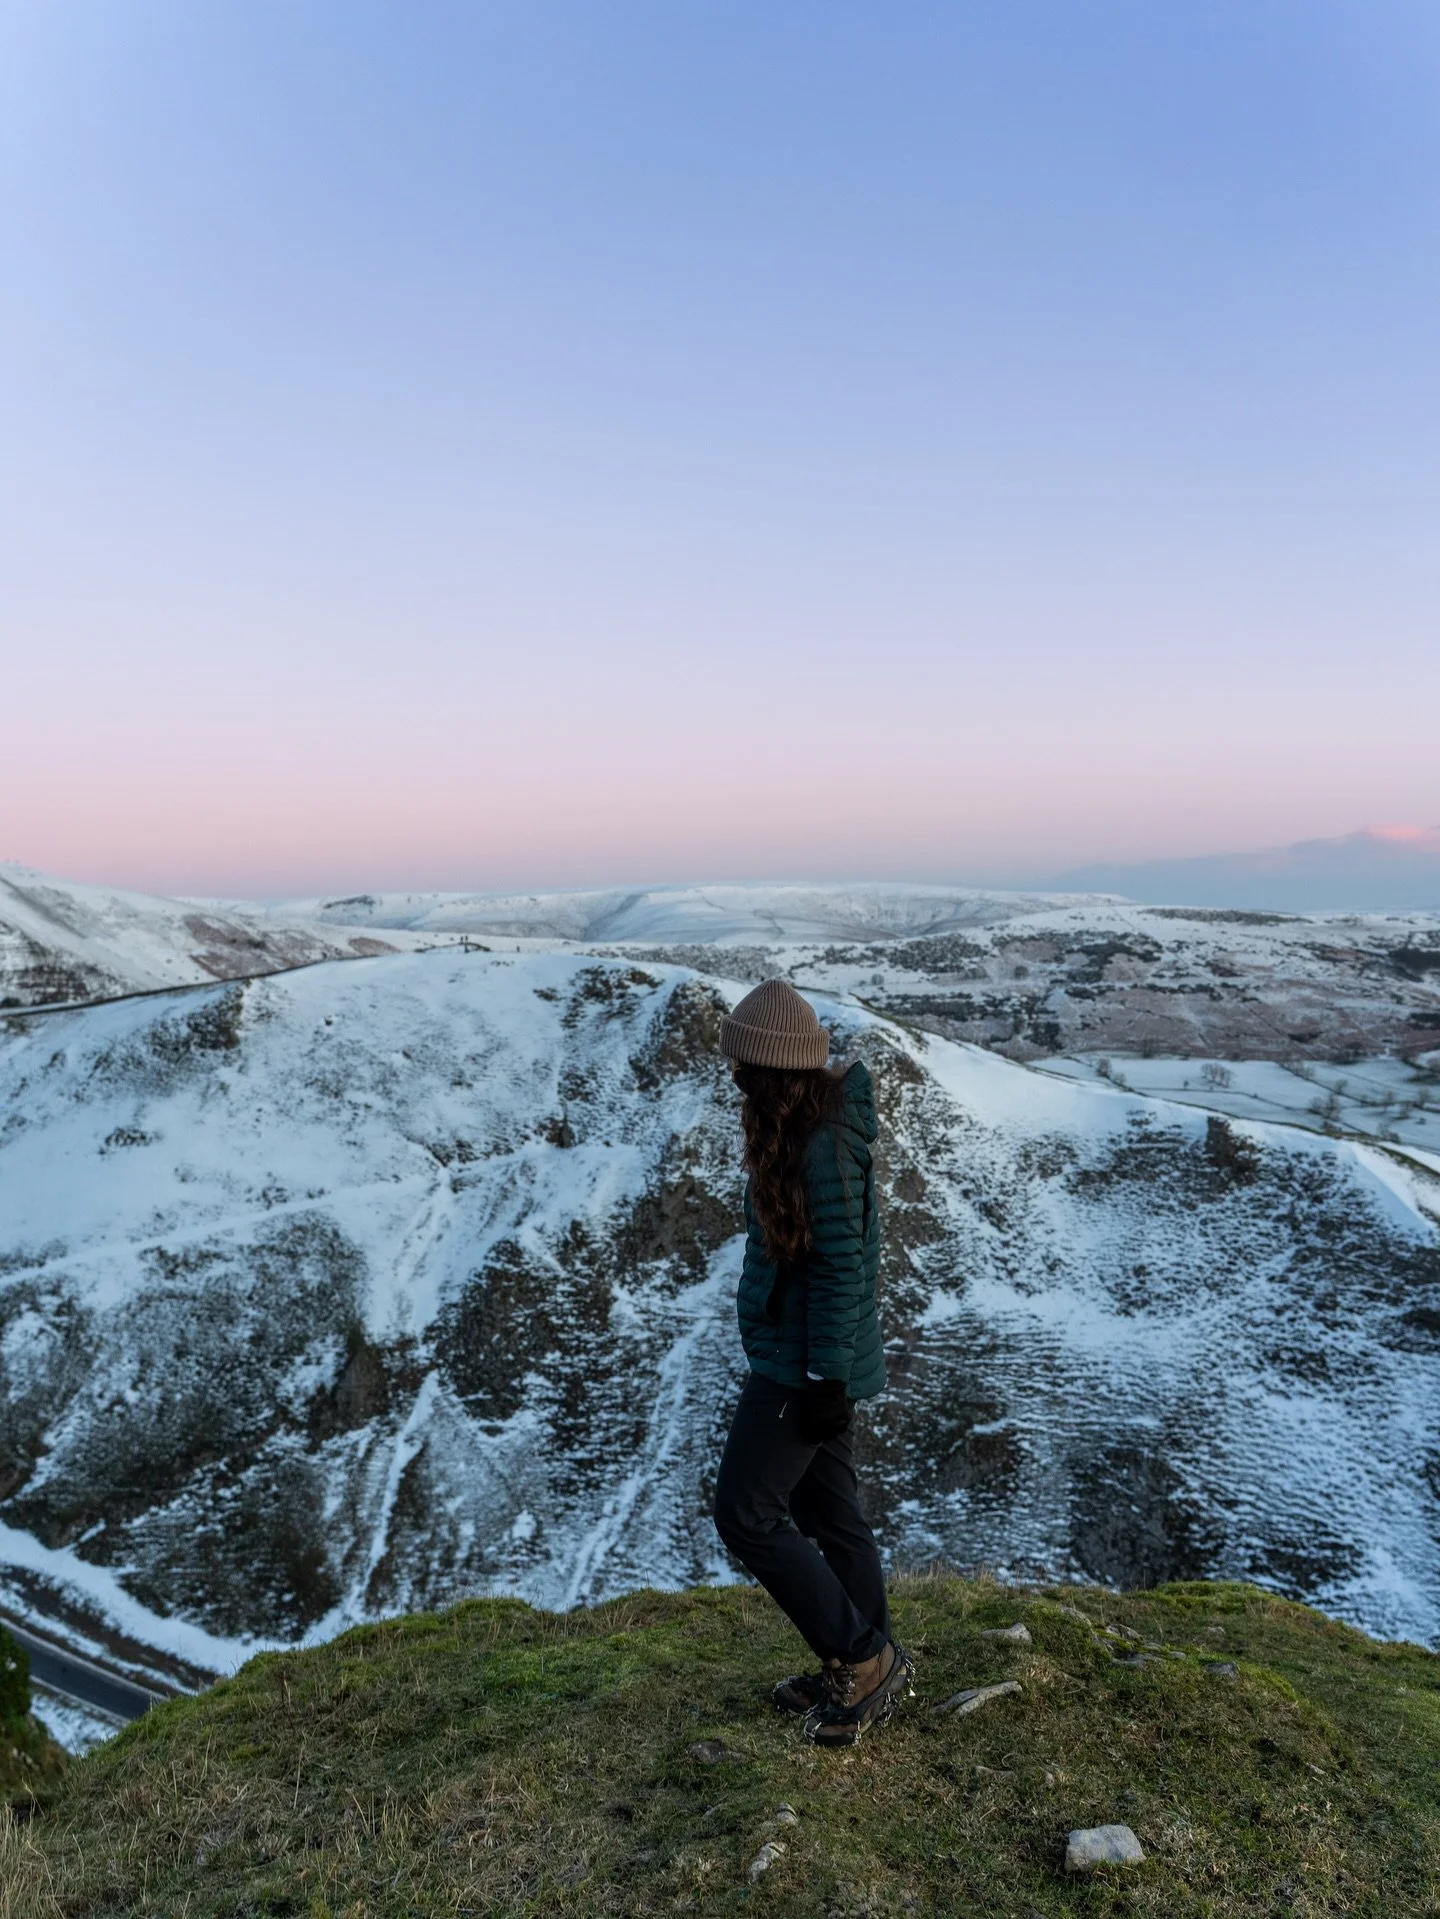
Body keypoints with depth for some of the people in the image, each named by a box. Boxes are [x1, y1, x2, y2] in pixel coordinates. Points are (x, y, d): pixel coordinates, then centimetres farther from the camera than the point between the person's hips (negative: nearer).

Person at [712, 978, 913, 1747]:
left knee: (746, 1514, -1)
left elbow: (843, 1267, -24)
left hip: (802, 1365, -10)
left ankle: (861, 1657, 11)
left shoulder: (824, 1144, -25)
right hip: (802, 1359, 10)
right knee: (827, 1511, 19)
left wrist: (825, 1377, -19)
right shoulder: (800, 1126, 5)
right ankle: (865, 1668, 33)